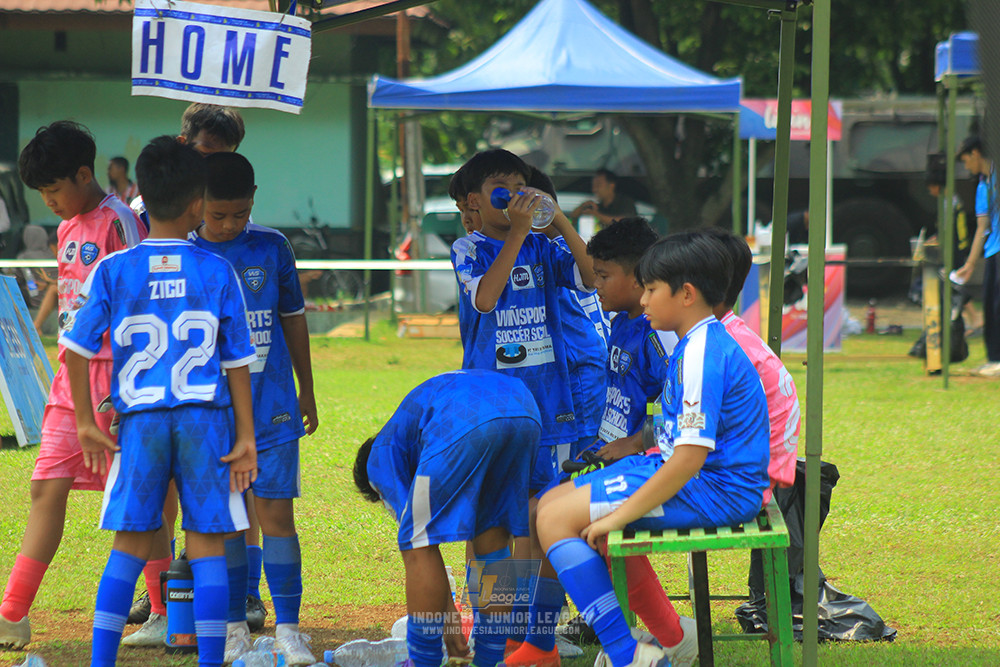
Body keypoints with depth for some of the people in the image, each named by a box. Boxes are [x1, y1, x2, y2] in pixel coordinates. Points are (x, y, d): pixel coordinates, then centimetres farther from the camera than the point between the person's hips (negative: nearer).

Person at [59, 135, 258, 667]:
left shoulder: (113, 270, -1)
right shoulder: (217, 273, 0)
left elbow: (76, 348, -3)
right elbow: (237, 362, 2)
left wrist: (86, 422, 5)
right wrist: (245, 436, 5)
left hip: (140, 419, 1)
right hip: (207, 419, -1)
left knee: (131, 545, 8)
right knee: (206, 545, 3)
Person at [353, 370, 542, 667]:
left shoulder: (381, 454, 27)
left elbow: (418, 542, 17)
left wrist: (448, 617, 21)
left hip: (465, 420, -7)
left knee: (419, 546, 8)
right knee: (493, 539, 22)